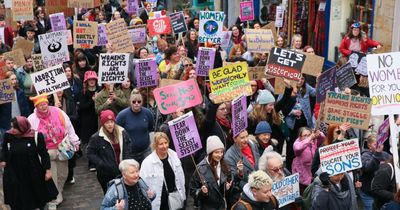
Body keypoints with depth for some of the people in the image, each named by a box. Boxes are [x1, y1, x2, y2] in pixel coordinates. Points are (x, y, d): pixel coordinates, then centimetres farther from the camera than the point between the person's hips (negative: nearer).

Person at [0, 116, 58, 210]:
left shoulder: (36, 136, -15)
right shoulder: (9, 136, -7)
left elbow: (44, 154, -7)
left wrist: (47, 170, -6)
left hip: (34, 174, -1)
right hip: (14, 174, 2)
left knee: (39, 197, 15)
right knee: (18, 201, 7)